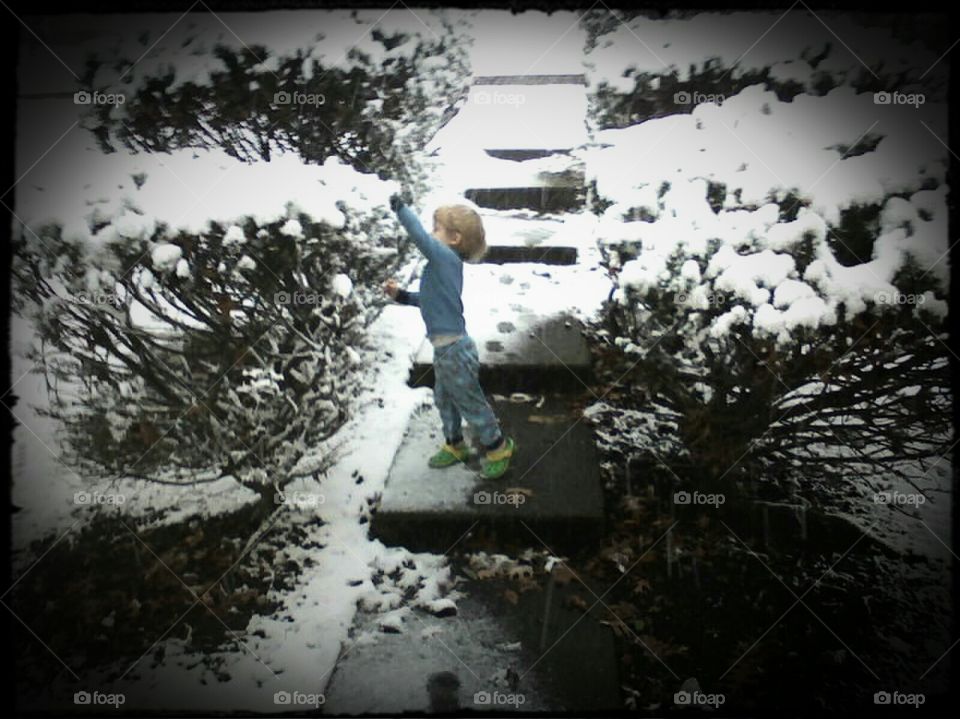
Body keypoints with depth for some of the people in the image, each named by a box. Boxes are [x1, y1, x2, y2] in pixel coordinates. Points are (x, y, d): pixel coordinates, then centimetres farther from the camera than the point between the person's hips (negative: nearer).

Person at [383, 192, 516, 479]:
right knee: (444, 400, 24)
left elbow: (419, 235, -31)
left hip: (454, 350, -10)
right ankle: (455, 446, 42)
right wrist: (401, 295, 15)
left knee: (471, 404, 7)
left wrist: (400, 207, -20)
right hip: (446, 348, 10)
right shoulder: (444, 263, 8)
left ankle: (498, 447, 26)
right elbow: (432, 300, 20)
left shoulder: (446, 257, -19)